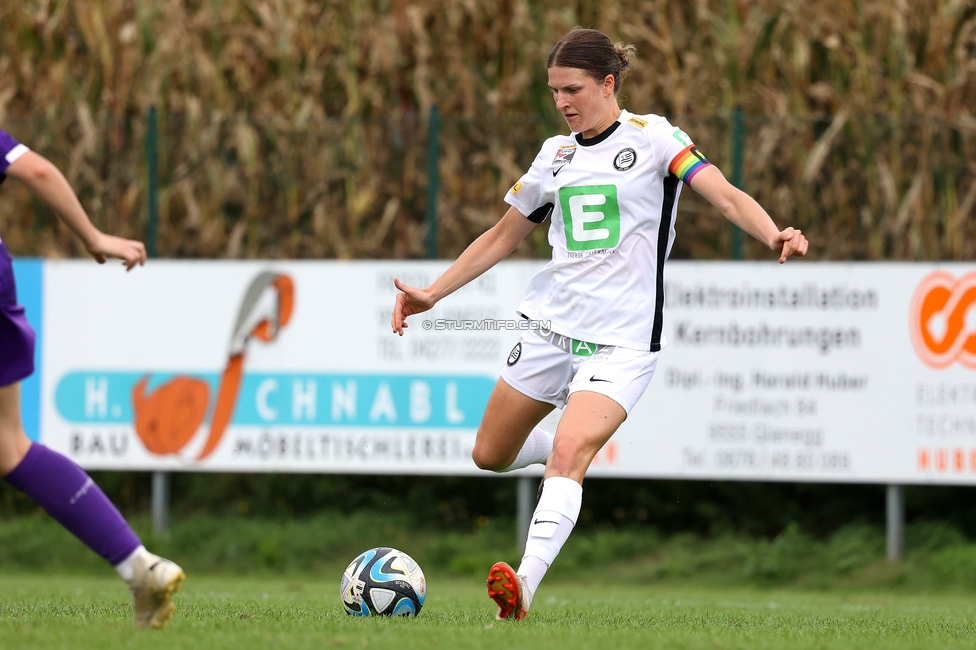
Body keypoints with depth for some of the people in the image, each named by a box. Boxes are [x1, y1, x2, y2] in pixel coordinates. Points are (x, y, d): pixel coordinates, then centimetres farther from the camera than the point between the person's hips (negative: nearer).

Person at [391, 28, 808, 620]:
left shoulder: (651, 137, -4)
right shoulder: (555, 154, 11)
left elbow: (725, 195, -15)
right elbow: (504, 237, 22)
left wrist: (774, 236, -34)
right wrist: (432, 294, 16)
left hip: (622, 341, -6)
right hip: (552, 326, 6)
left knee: (567, 455, -26)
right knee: (490, 456, 12)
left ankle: (524, 588, -35)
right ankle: (577, 447, 42)